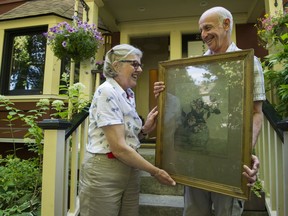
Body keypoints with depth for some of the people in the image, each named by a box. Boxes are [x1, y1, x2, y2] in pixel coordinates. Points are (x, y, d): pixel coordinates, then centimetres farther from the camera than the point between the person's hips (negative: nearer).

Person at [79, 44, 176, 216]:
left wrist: (145, 129, -7)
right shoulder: (107, 92, -18)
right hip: (104, 172, -8)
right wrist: (155, 171, -14)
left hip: (130, 170, 8)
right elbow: (118, 147, -23)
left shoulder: (129, 93, 7)